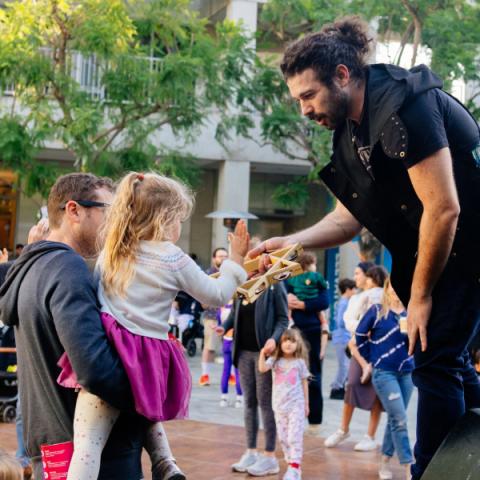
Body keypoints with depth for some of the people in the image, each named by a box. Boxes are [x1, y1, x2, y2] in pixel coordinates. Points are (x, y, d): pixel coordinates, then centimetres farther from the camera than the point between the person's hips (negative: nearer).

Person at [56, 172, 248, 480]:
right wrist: (237, 259, 22)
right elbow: (216, 295, 11)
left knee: (87, 444, -9)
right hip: (146, 359, -1)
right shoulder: (174, 260, 3)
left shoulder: (110, 254, 14)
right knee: (146, 399, 34)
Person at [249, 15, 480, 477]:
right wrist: (293, 242, -10)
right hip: (436, 242, 9)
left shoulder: (402, 107, -25)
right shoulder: (351, 128, 4)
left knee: (434, 361, -8)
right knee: (441, 356, 14)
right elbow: (349, 216, 7)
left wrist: (420, 296, -16)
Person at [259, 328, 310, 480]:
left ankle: (294, 468, -8)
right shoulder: (275, 360, 2)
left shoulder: (300, 362, 0)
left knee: (294, 437, -9)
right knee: (283, 438, 8)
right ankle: (292, 465, 19)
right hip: (279, 406, 3)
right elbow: (262, 369, -16)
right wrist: (262, 353, -29)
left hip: (296, 405, -3)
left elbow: (304, 383, 7)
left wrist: (306, 404, 8)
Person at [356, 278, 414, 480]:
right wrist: (371, 358, 6)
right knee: (400, 420, -10)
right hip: (384, 372, -4)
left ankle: (384, 463, 24)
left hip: (407, 373, 4)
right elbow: (360, 334, 4)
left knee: (394, 419, 11)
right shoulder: (377, 311, -6)